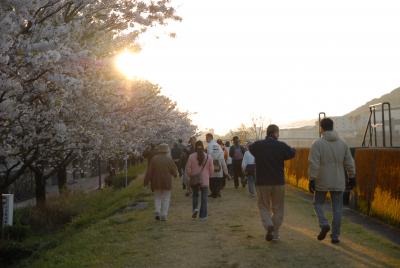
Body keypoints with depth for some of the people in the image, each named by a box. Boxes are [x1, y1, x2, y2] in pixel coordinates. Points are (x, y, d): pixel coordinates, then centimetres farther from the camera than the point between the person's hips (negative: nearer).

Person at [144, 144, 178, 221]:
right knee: (166, 198, 8)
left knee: (157, 197, 17)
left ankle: (157, 212, 1)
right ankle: (163, 215, 4)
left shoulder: (154, 159, -4)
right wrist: (175, 174, 19)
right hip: (166, 183, -2)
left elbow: (149, 172, -6)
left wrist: (146, 182, -2)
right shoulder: (169, 159, -7)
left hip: (156, 182, 2)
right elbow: (175, 172, -3)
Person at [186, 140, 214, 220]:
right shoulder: (208, 157, -4)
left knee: (195, 195, 22)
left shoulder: (191, 156, -8)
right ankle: (203, 216, 8)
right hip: (205, 181, 0)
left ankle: (195, 208, 1)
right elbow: (211, 170, 0)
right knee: (204, 198, 6)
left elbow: (188, 169, -7)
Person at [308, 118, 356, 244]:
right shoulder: (342, 143, 2)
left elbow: (313, 164, -16)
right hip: (338, 182, 3)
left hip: (322, 182, -2)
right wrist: (352, 178, 14)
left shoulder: (317, 143, -10)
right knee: (337, 209, 9)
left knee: (318, 203, 17)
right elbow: (349, 163, 4)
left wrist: (311, 180, -12)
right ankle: (335, 236, 9)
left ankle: (324, 225, -5)